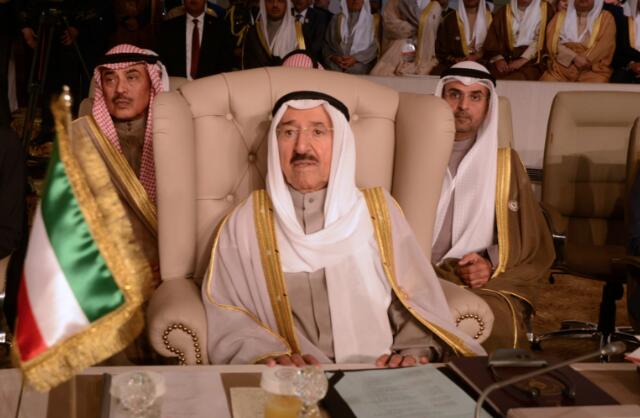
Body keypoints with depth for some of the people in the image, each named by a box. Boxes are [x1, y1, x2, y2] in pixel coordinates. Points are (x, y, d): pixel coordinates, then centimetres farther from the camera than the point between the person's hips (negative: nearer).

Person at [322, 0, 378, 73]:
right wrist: (333, 57, -6)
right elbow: (327, 43, 14)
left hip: (359, 63, -1)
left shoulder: (370, 20, 8)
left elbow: (373, 47, 2)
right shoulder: (336, 19, 15)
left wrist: (356, 59, -11)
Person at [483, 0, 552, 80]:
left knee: (518, 79, -34)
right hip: (506, 61, 2)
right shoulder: (503, 12, 15)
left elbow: (540, 40, -3)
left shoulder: (545, 9, 6)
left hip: (531, 62, -2)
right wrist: (498, 59, -8)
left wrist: (523, 60, -15)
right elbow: (492, 40, 11)